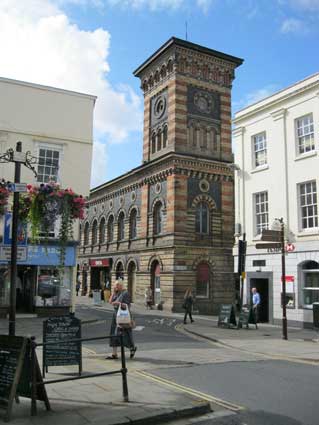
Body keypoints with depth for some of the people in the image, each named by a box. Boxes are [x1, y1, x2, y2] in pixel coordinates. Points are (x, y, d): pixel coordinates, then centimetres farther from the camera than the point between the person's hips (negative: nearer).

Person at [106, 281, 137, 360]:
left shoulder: (125, 293, -10)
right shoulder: (116, 293, 12)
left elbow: (127, 305, -14)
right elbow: (110, 301, 7)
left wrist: (118, 303, -21)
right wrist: (113, 292, 2)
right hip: (116, 315, 8)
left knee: (125, 334, -1)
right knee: (114, 334, 4)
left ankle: (132, 348, 23)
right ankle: (114, 354, 8)